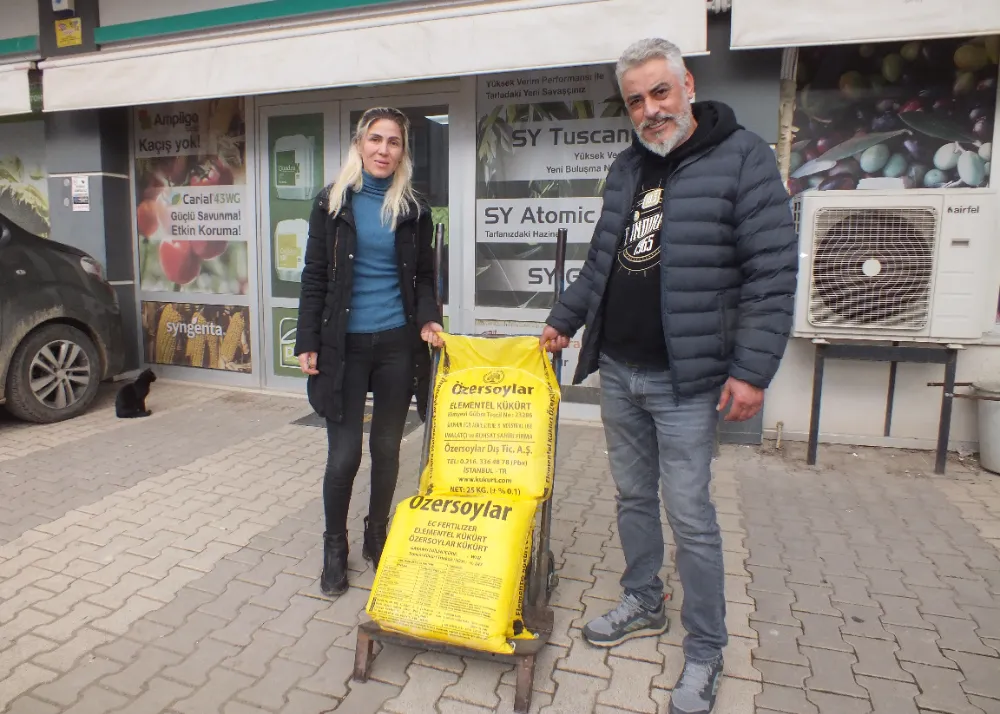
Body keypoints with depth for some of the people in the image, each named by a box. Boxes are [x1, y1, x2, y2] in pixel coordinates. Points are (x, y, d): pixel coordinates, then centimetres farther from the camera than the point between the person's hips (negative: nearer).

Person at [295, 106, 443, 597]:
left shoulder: (413, 209, 6)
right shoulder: (332, 203, 1)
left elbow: (423, 276, 10)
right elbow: (315, 277, 1)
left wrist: (427, 319, -8)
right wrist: (308, 342, -4)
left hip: (397, 344, 2)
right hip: (345, 345, -2)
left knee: (386, 448, 11)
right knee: (344, 454, -1)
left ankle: (377, 537, 33)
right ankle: (335, 547, 23)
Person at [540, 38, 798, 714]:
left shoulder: (743, 156, -8)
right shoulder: (626, 168, 11)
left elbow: (774, 273, -13)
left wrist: (753, 370, -17)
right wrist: (565, 319, 19)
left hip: (686, 380, -6)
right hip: (617, 372, 6)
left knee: (691, 518, 1)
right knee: (634, 497, 17)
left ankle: (705, 652, 21)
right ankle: (644, 604, 37)